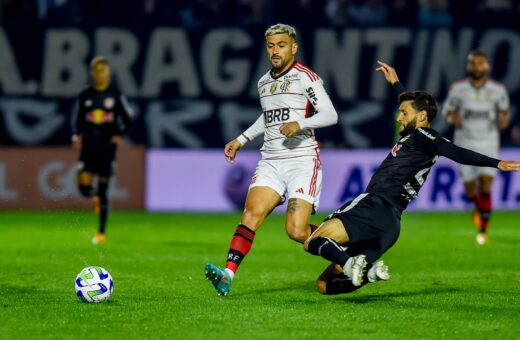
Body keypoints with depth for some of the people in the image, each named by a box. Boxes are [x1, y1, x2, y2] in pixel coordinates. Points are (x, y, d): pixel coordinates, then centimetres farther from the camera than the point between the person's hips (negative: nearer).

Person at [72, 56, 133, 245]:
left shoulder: (115, 95, -1)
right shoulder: (84, 96, 5)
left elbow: (127, 119, 5)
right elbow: (78, 120, 14)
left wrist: (119, 135, -11)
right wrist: (76, 135, -3)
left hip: (107, 146, -2)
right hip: (88, 146, 2)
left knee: (103, 190, -2)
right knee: (84, 186, -12)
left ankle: (102, 232, 6)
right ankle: (95, 198, 27)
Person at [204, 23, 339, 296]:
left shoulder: (305, 77, -4)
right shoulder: (264, 82, 16)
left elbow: (330, 115, -12)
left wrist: (300, 124, -27)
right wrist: (241, 140, 29)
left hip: (302, 160, -5)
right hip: (270, 161, 5)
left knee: (297, 231, -14)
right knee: (251, 214, -17)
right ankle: (227, 275, -27)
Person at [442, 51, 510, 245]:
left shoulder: (497, 90, -3)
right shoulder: (458, 89, -3)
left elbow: (504, 109, 12)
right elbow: (447, 109, 10)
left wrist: (504, 119, -11)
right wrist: (452, 117, -13)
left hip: (488, 143, -1)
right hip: (465, 143, 1)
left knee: (485, 186, -14)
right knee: (470, 190, 4)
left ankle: (483, 230, -4)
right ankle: (478, 206, 41)